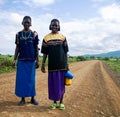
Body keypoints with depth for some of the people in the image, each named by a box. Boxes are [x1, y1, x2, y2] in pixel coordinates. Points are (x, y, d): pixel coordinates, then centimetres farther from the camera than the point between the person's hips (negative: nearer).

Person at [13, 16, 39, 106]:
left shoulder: (34, 34, 3)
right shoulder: (18, 34, 8)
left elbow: (36, 48, 4)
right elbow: (17, 48, 9)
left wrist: (37, 60, -1)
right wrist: (15, 59, 1)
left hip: (31, 60, -1)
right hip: (21, 60, 2)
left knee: (31, 79, 5)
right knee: (21, 79, 3)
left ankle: (33, 98, 17)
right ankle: (23, 99, 15)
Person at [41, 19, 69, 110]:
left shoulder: (63, 37, 4)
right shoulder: (46, 38, 5)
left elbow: (65, 52, 4)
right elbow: (44, 53, 6)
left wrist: (67, 64, 0)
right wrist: (43, 64, 2)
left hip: (62, 64, 0)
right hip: (52, 64, 1)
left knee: (61, 83, 7)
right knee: (53, 84, 7)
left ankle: (61, 102, 21)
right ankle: (54, 102, 22)